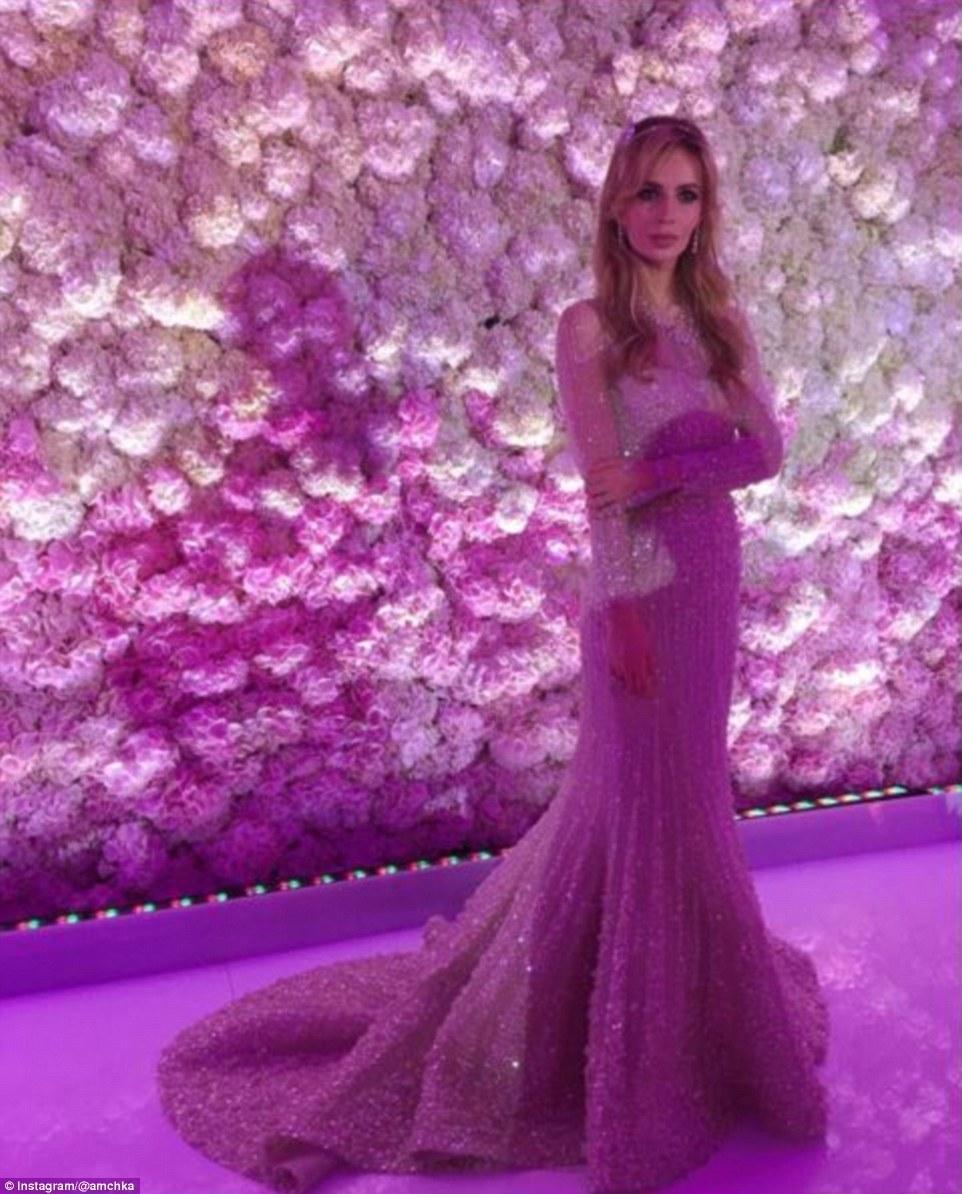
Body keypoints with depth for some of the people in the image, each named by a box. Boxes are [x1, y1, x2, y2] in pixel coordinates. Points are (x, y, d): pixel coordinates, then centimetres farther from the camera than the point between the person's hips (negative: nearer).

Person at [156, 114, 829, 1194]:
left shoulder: (722, 322, 8)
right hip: (640, 583, -5)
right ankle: (643, 1056, 22)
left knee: (678, 781, 17)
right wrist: (623, 611, -17)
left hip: (711, 575, 6)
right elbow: (600, 484, -13)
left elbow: (767, 451, 1)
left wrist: (667, 471, -16)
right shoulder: (588, 327, -8)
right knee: (650, 794, 3)